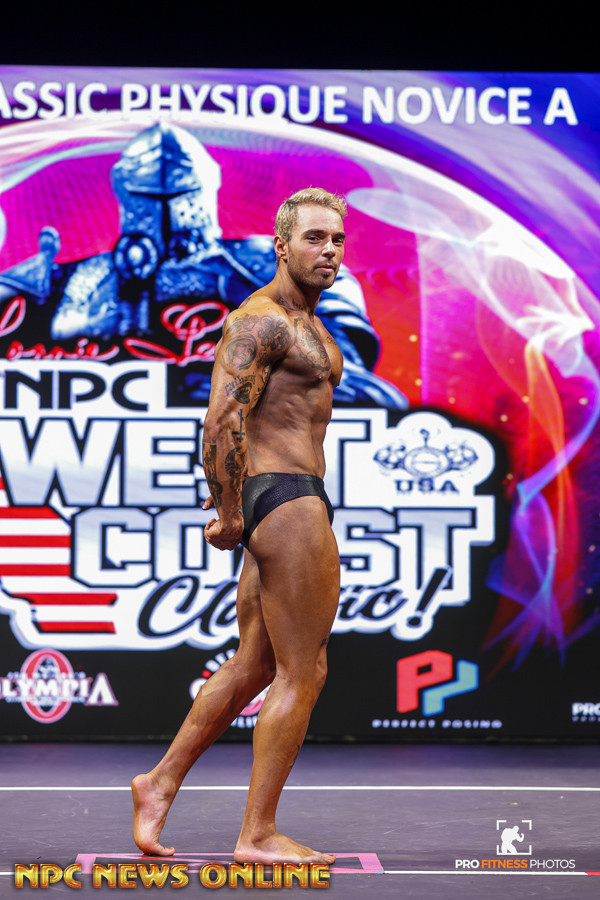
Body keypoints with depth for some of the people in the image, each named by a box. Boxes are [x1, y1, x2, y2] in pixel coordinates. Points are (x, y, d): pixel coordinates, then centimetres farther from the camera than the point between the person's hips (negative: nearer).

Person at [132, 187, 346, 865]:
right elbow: (222, 421, -22)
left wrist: (234, 503, 24)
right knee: (303, 673, -4)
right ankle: (258, 835, 2)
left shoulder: (304, 325, 20)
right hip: (288, 502, -10)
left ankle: (162, 783, 22)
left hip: (278, 502, 10)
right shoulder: (261, 321, -13)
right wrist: (230, 513, -17)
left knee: (253, 667, 14)